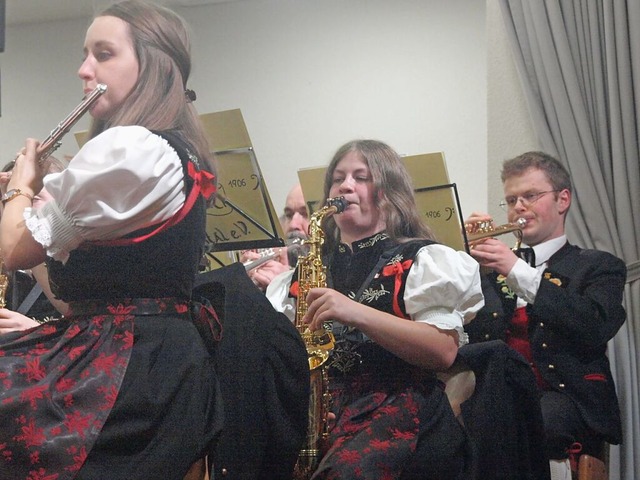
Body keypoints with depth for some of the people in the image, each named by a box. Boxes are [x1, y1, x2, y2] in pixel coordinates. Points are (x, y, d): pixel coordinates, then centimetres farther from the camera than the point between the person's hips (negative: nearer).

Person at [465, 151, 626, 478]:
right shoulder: (492, 267, 23)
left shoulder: (599, 267, 13)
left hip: (566, 396, -3)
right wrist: (467, 255, 0)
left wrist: (519, 272, -11)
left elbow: (597, 328, -8)